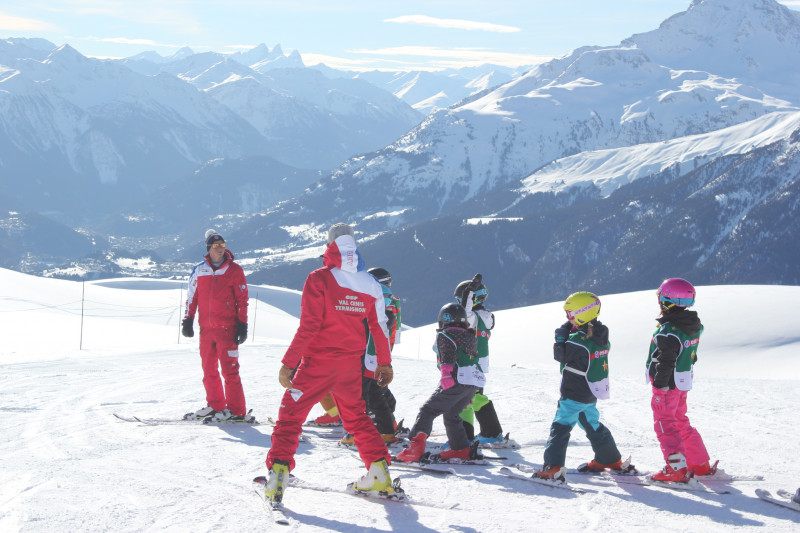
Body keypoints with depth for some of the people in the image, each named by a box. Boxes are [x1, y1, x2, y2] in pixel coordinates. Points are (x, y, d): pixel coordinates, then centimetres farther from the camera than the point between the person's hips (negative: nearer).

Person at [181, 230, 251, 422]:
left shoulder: (234, 270, 0)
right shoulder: (199, 270, 9)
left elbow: (242, 300, 1)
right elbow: (191, 297, 15)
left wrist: (242, 325, -4)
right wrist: (187, 321, 9)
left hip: (227, 328, -4)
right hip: (206, 328, 4)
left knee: (230, 370, -8)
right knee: (209, 370, 9)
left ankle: (237, 411, -5)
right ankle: (215, 405, 22)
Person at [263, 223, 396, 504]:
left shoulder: (319, 279, -12)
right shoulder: (369, 284, 3)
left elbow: (308, 326, -17)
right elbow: (379, 327, 10)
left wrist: (288, 362, -13)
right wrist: (384, 363, 21)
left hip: (317, 363, -5)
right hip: (351, 365, 5)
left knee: (290, 415, 4)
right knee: (356, 416, 22)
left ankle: (278, 472, -7)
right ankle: (379, 472, 16)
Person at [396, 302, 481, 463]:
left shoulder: (444, 336, 0)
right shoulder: (470, 336, 23)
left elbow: (448, 356, -18)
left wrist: (446, 374, -33)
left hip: (457, 381, -8)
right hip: (474, 383, 8)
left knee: (428, 410, -8)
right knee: (451, 414, 27)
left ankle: (416, 445, -28)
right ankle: (461, 448, 29)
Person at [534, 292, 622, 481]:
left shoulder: (578, 340, -24)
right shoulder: (602, 337, 2)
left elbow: (560, 355, -13)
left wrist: (561, 335, -2)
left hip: (574, 395, -9)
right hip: (592, 394, 9)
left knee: (561, 427, -9)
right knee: (592, 425, 25)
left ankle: (553, 467, -19)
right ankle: (611, 460, 37)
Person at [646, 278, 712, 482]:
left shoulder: (668, 331, -23)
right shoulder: (694, 326, 4)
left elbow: (666, 361, -23)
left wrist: (659, 384, -16)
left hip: (667, 385, -9)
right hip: (683, 383, 9)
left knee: (665, 425, -1)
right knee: (681, 423, 20)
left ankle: (677, 468, -8)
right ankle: (701, 464, 23)